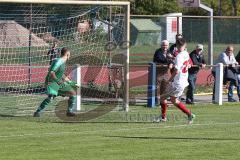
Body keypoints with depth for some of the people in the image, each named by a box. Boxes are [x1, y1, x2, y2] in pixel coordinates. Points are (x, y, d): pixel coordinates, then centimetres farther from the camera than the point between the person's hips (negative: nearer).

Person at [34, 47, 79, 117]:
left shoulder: (63, 62, 13)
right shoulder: (58, 61, -17)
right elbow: (51, 73, -27)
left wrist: (71, 83, 28)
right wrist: (58, 81, -38)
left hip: (59, 83, 9)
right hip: (51, 82, -9)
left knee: (73, 93, 8)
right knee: (51, 97, -32)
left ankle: (69, 111, 19)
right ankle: (37, 112, -27)